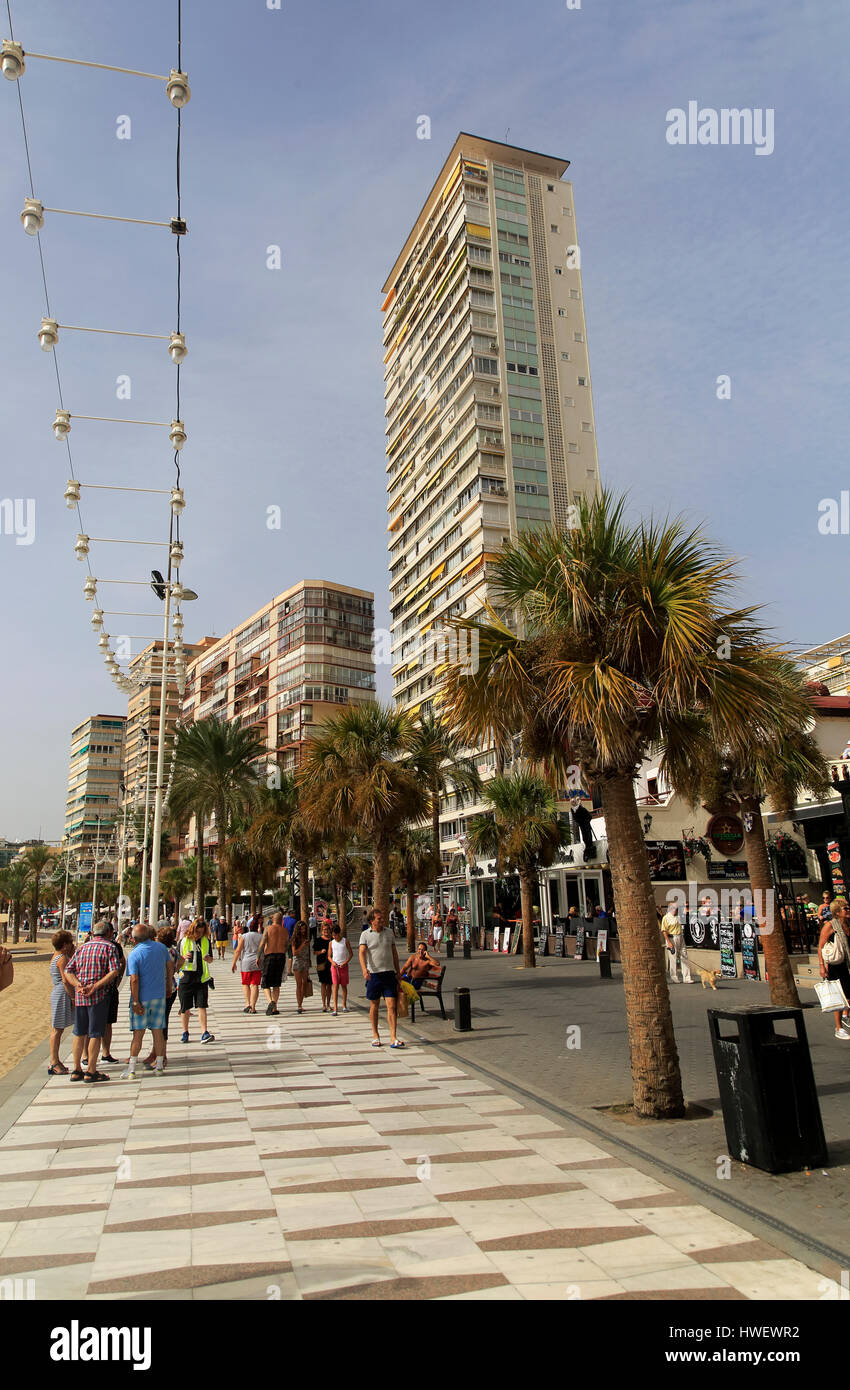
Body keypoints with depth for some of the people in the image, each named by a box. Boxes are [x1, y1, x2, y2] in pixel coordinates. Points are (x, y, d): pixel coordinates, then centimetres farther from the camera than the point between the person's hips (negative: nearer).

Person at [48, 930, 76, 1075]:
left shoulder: (56, 956, 15)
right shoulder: (62, 958, -15)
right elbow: (65, 981, -19)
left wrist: (72, 954, 14)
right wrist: (73, 997, -15)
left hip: (56, 993, 10)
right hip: (62, 995, -10)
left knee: (57, 1029, 13)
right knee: (57, 1029, -5)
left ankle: (55, 1061, 19)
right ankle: (54, 1064, -1)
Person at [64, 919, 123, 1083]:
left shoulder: (82, 948, 13)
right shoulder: (109, 947, -3)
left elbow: (68, 971, 5)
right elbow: (114, 971, -18)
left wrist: (78, 985, -7)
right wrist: (95, 986, -16)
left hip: (80, 996, 5)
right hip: (99, 996, -5)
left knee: (79, 1033, 15)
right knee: (95, 1034, 1)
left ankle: (76, 1070, 21)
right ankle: (91, 1072, 4)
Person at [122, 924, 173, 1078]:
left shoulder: (134, 954, -13)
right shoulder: (161, 947, 1)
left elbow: (134, 980, -18)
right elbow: (170, 966, 13)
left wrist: (135, 1002, -14)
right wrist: (169, 986, 25)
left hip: (142, 997, -4)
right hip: (159, 996, 4)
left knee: (138, 1033, 4)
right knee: (158, 1031, 10)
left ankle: (131, 1069, 7)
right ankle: (159, 1066, 16)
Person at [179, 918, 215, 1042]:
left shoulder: (206, 941, 5)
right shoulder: (183, 942, -2)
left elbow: (210, 959, 15)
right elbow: (177, 962, 2)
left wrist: (208, 958, -9)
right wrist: (184, 958, -20)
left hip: (201, 979, 1)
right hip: (186, 979, 0)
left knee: (202, 1006, -6)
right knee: (185, 1008, 7)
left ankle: (204, 1033, -8)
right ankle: (185, 1033, 24)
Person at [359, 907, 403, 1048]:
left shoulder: (389, 933, 10)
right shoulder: (365, 934, -1)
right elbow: (362, 952, -13)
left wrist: (398, 971, 18)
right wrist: (364, 969, -30)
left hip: (389, 973, 2)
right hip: (373, 974, -2)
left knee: (392, 1006, -5)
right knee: (374, 1006, 8)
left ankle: (393, 1039, -6)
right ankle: (375, 1036, 23)